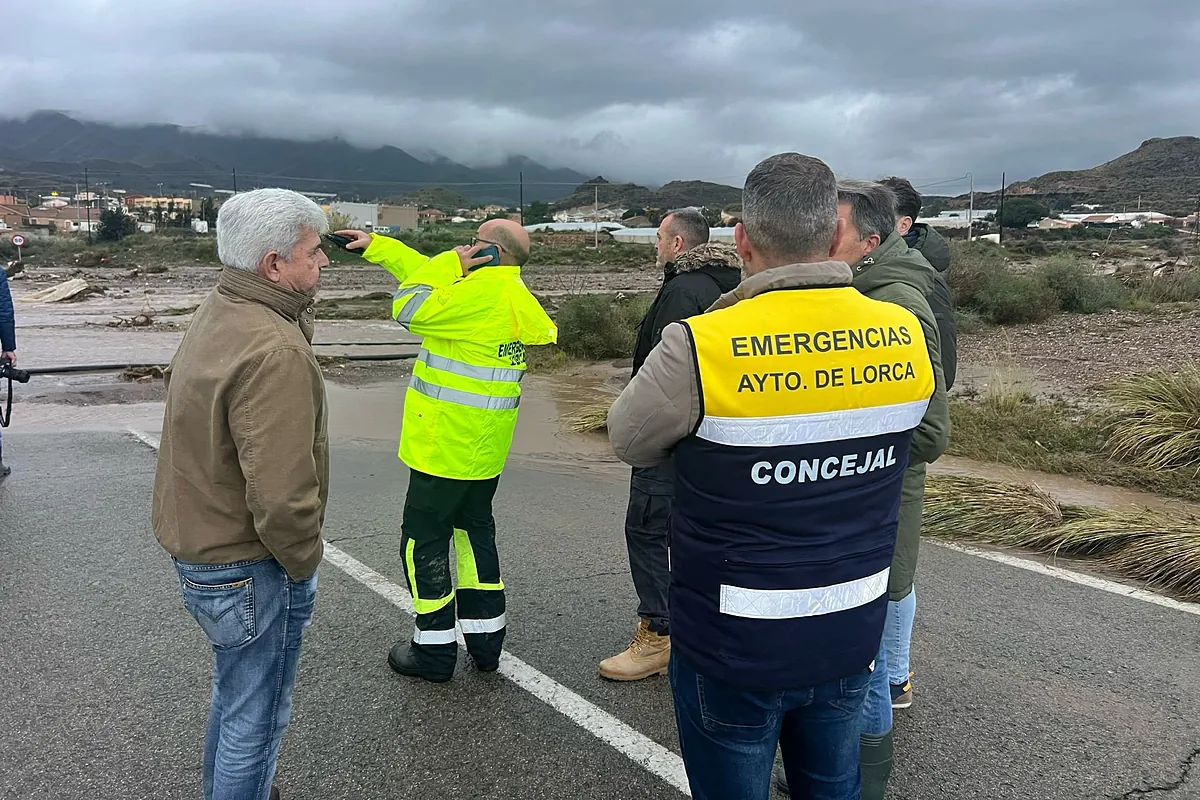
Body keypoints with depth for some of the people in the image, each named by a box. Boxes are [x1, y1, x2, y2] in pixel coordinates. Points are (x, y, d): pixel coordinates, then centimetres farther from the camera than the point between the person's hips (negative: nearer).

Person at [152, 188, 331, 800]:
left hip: (195, 545, 10)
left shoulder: (214, 314, 4)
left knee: (233, 692, 29)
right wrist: (304, 562, -14)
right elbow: (281, 496, -32)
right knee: (255, 718, 9)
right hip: (248, 568, -10)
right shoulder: (275, 352, -29)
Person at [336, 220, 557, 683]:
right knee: (475, 528, 19)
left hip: (446, 444, -9)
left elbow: (410, 308, -19)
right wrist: (375, 246, 18)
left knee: (424, 539, 3)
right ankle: (485, 639, 27)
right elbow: (427, 273, 17)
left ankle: (434, 652, 12)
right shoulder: (515, 295, 10)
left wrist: (454, 260, -10)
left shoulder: (483, 293, -20)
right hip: (485, 447, 9)